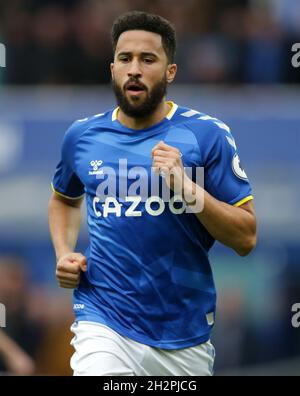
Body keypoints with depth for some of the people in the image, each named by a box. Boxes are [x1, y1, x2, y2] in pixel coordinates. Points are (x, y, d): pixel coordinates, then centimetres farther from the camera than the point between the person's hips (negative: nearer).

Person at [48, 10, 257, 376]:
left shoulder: (207, 135, -5)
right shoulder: (82, 136, 4)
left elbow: (245, 238, -7)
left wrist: (186, 187, -20)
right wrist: (64, 253, 7)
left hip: (185, 334, 0)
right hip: (105, 325, 0)